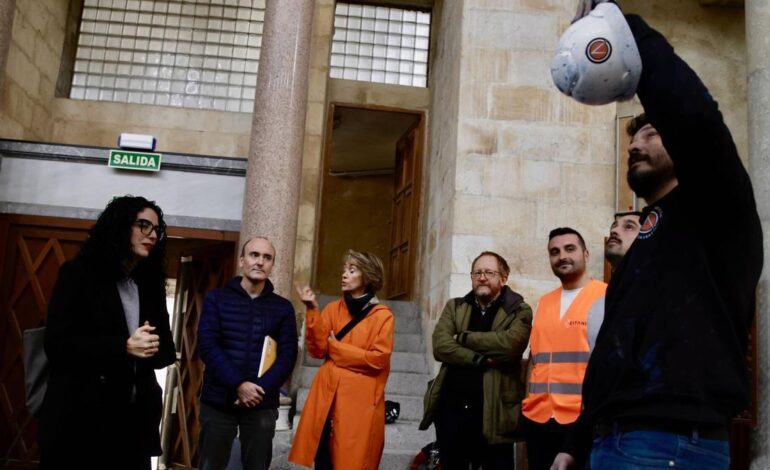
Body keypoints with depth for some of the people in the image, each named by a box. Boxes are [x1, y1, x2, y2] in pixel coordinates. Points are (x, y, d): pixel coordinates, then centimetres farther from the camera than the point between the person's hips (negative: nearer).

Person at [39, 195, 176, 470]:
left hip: (135, 417, 5)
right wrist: (123, 346, -19)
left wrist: (152, 349, -11)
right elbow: (57, 344, -11)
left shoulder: (150, 285, 13)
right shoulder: (78, 274, -2)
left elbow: (167, 349, 12)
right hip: (80, 416, -5)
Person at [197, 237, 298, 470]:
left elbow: (288, 356, -1)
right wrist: (239, 384, -18)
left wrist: (261, 389, -16)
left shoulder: (283, 307, 6)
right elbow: (207, 346, -7)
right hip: (218, 401, -1)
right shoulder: (216, 298, 3)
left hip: (262, 404, 1)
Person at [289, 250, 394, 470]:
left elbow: (377, 358, -10)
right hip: (327, 395, 4)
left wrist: (336, 348, -5)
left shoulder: (383, 315, -1)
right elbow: (318, 350, 1)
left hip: (360, 400, -3)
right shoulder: (333, 308, 10)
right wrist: (313, 310, -8)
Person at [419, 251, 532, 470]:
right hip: (452, 407, 3)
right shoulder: (454, 307, 11)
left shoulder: (519, 311, 2)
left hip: (494, 410, -3)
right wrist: (481, 360, -16)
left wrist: (463, 337, -8)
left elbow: (510, 343, -19)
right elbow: (440, 346, -5)